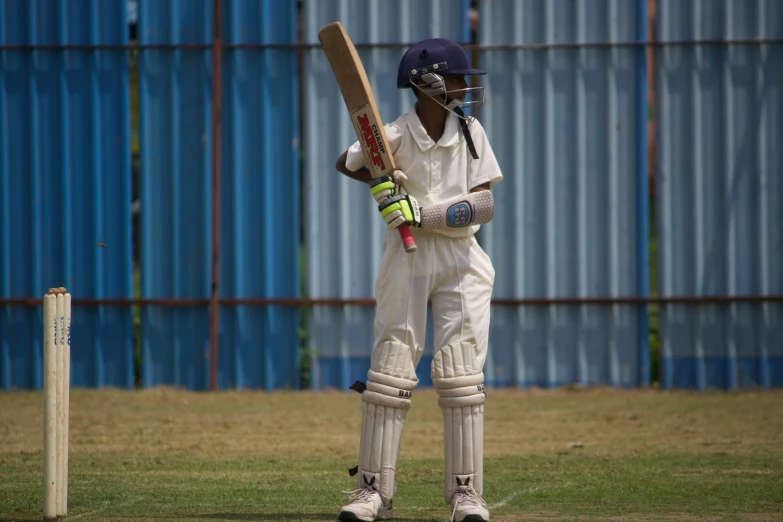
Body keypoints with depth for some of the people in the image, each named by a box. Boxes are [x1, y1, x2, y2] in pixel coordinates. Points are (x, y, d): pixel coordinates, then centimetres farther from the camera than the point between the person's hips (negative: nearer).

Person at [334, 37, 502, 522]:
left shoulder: (470, 132, -2)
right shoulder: (393, 137, -9)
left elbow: (485, 207, -9)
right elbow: (346, 164, 10)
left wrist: (421, 212, -20)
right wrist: (381, 183, -10)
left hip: (461, 259, 2)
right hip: (406, 258, -2)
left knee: (462, 373, -3)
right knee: (390, 368, -2)